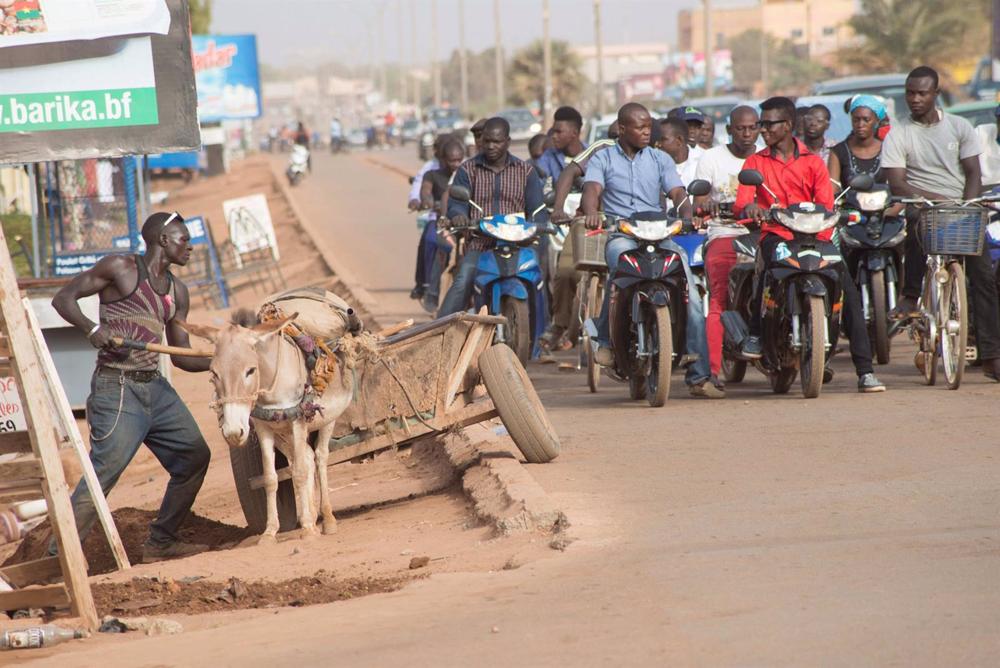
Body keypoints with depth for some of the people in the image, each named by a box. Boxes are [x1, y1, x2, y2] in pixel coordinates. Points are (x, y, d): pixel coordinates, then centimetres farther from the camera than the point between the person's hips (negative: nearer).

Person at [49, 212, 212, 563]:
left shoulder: (176, 291, 15)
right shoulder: (121, 268, -5)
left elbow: (181, 357, 17)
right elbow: (63, 298, -6)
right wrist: (92, 328, -23)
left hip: (156, 389, 8)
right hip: (117, 391, -8)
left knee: (194, 455, 9)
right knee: (103, 472, -16)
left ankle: (160, 542, 20)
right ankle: (58, 554, -12)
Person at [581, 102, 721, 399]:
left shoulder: (660, 160, 18)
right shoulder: (603, 159, 11)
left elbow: (677, 193, 4)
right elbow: (592, 189, -8)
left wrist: (688, 215, -19)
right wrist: (592, 213, -31)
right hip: (620, 237, -3)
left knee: (690, 293, -16)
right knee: (622, 266, -39)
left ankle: (698, 376, -13)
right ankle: (606, 340, -23)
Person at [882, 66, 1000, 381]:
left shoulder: (960, 127, 9)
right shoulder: (898, 134, 2)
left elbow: (973, 174, 6)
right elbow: (897, 184, -7)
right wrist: (936, 199, -18)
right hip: (920, 203, -2)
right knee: (918, 221, -39)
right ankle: (910, 296, -24)